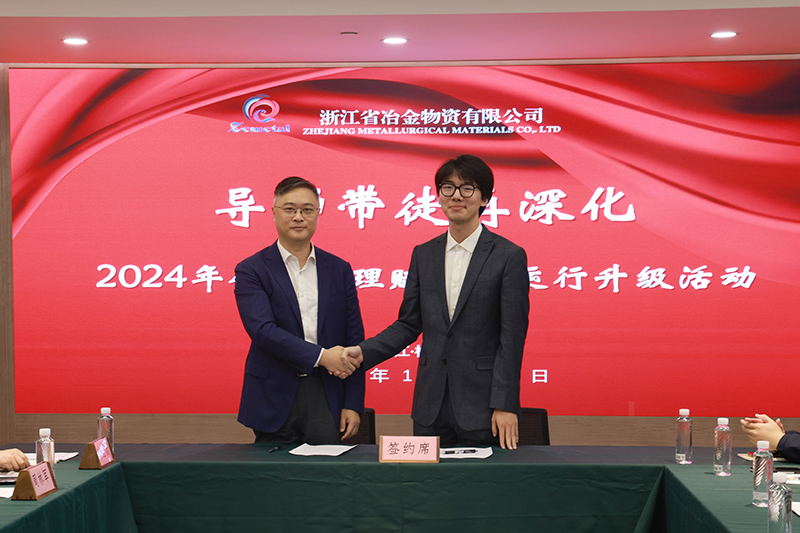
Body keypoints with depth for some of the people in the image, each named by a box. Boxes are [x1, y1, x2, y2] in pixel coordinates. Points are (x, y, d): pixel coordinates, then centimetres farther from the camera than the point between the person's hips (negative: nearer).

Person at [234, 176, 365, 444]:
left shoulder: (339, 270, 10)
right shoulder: (251, 270, 1)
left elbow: (354, 340, 8)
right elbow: (262, 329, -13)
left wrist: (353, 404, 1)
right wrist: (320, 356, -20)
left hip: (327, 400, 2)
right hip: (274, 400, -2)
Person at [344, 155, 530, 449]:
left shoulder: (509, 256, -4)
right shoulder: (424, 254, 11)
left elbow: (512, 337, -7)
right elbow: (408, 324, 12)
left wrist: (505, 405, -11)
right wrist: (363, 352, -3)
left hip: (481, 403, -4)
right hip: (431, 406, 4)